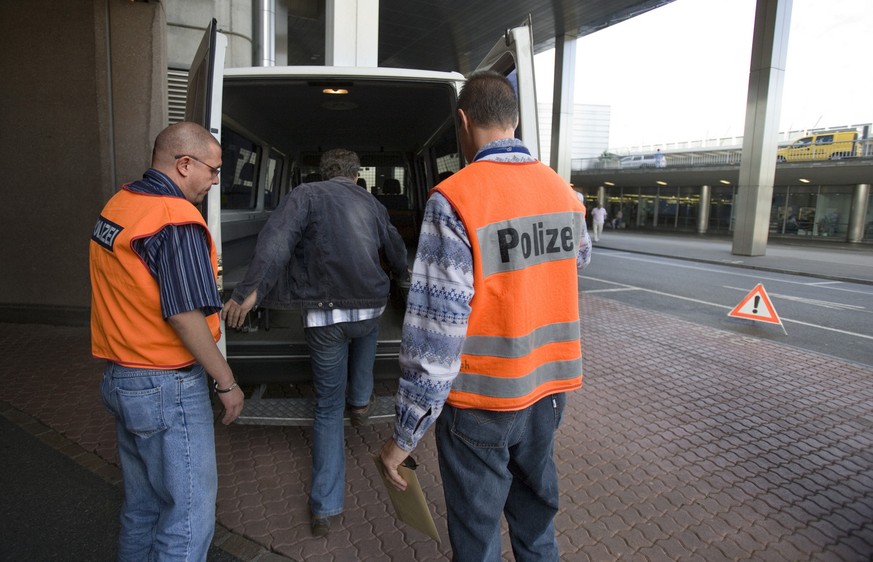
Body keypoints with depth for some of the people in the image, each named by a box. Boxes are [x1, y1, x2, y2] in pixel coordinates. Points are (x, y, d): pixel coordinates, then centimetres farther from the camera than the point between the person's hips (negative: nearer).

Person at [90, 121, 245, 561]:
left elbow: (133, 295, 12)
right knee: (190, 513, 5)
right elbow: (185, 316, -21)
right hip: (166, 389, -9)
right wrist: (227, 383, -12)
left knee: (141, 504, 23)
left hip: (119, 378, 9)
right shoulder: (177, 220, -20)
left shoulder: (118, 204, 7)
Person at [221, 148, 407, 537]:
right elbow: (396, 252, 27)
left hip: (324, 315, -2)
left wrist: (250, 290, -24)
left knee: (328, 406, 11)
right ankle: (360, 402, 46)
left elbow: (276, 240, -17)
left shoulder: (307, 194, 2)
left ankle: (325, 508, 16)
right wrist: (403, 276, 48)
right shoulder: (372, 203, 13)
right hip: (370, 307, 2)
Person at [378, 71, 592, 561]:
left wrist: (404, 437, -13)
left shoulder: (454, 200, -19)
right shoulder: (564, 192, 0)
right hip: (550, 386, 6)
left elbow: (437, 331, -22)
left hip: (482, 399, -5)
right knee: (537, 511, 25)